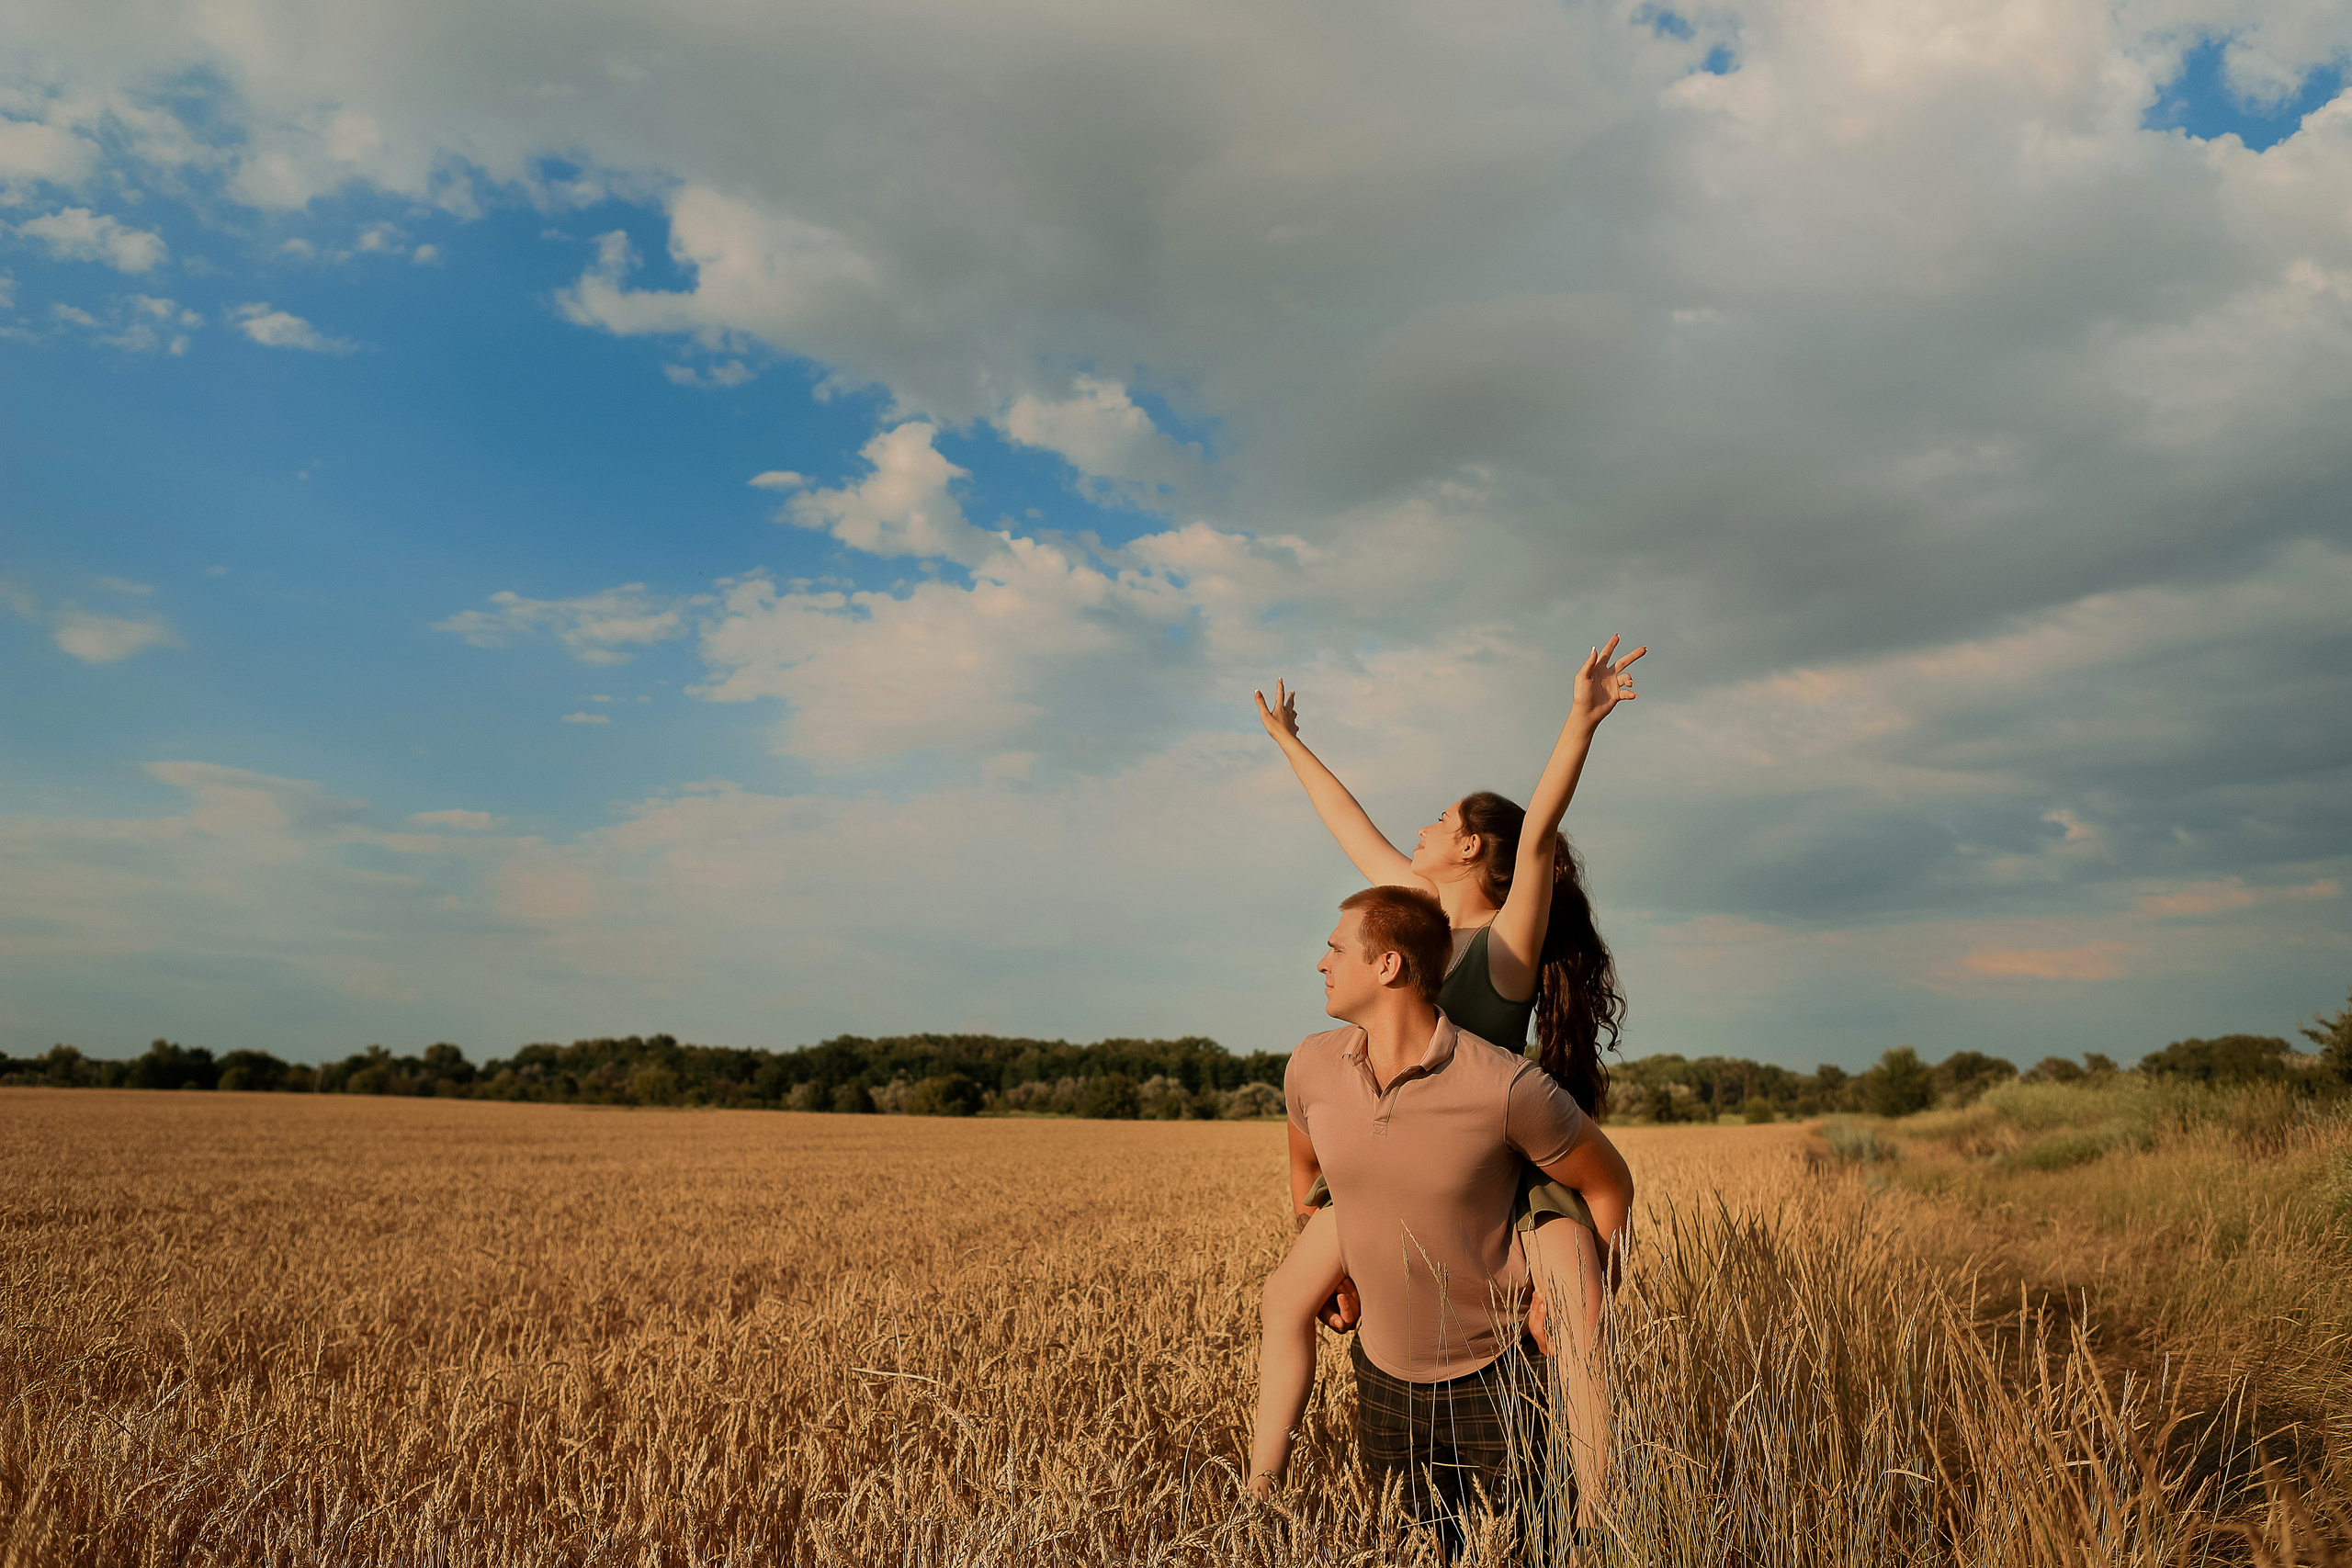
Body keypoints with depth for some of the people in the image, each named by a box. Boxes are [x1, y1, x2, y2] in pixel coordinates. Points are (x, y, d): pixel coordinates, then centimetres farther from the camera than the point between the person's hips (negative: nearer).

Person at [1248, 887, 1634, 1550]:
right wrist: (1323, 1272, 19)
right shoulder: (1312, 1065, -9)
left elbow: (1609, 1186, -8)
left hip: (1495, 1377, -4)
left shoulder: (1508, 1087, -24)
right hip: (1383, 1370, 4)